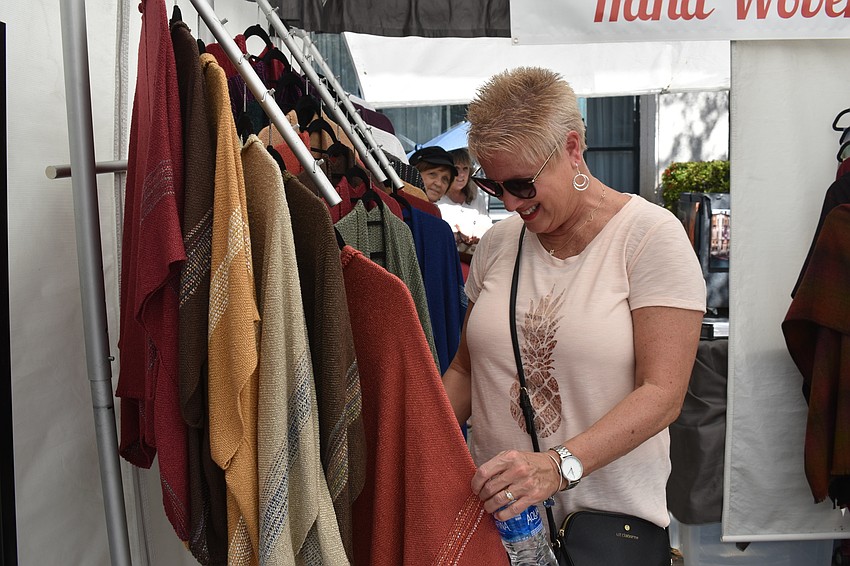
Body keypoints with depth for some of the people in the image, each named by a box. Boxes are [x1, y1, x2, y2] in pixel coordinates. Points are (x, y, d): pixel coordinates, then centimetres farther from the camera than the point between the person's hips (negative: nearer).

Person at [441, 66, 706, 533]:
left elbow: (663, 392, -18)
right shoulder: (497, 242, 2)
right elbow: (465, 368, 9)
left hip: (609, 511, -4)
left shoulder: (650, 235, -12)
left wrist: (560, 466, -30)